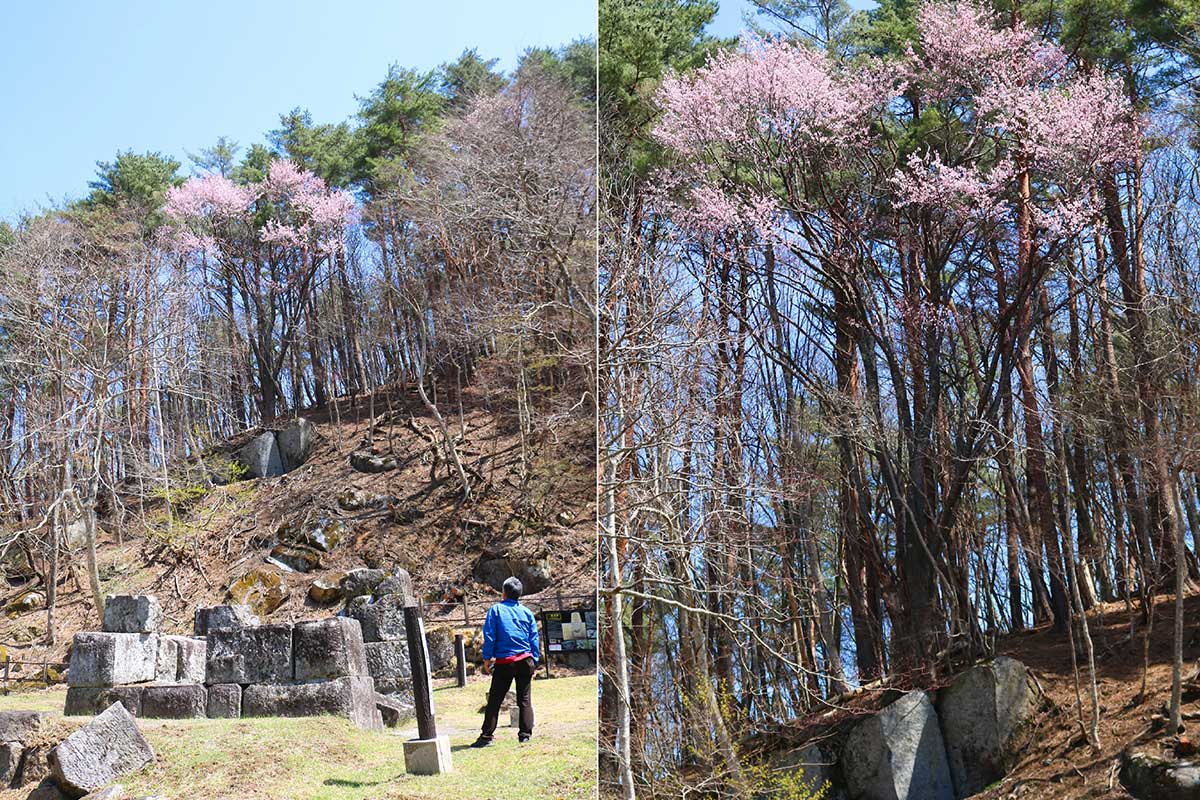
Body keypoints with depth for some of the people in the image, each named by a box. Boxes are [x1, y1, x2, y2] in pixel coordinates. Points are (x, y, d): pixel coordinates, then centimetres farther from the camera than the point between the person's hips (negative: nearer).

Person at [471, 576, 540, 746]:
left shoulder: (496, 610, 1)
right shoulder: (527, 612, 9)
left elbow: (489, 636, -4)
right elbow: (534, 639, 7)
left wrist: (487, 658, 0)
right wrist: (534, 662, 11)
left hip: (504, 662, -2)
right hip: (526, 660, 2)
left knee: (494, 700, 2)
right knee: (524, 699, 10)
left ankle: (487, 735, -1)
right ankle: (525, 734, 7)